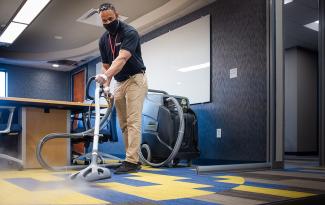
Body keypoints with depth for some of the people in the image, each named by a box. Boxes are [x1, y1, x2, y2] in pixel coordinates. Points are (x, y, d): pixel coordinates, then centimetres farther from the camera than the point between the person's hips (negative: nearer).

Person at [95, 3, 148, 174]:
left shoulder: (130, 33, -16)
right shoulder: (103, 40, 7)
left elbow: (122, 59, -31)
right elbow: (106, 65, 10)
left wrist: (105, 75, -45)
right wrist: (106, 85, -5)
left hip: (135, 79, -7)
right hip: (119, 83, 8)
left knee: (133, 121, -14)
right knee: (123, 124, 6)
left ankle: (131, 161, -15)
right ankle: (134, 159, 11)